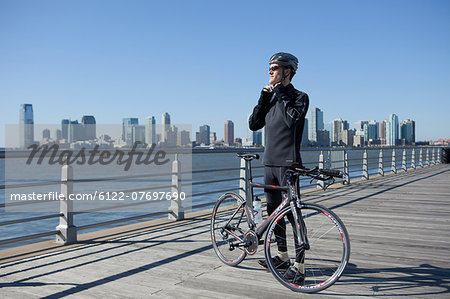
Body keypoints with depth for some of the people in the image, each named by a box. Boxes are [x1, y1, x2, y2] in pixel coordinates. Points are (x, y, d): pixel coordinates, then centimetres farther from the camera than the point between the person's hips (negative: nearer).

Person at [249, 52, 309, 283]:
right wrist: (263, 99, 0)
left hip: (288, 163, -8)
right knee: (273, 211, 13)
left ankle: (298, 265, 0)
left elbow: (293, 119, -23)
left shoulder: (300, 97, -3)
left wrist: (283, 94, -13)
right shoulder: (271, 97, 16)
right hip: (270, 162, 8)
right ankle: (282, 256, 27)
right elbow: (253, 125, 9)